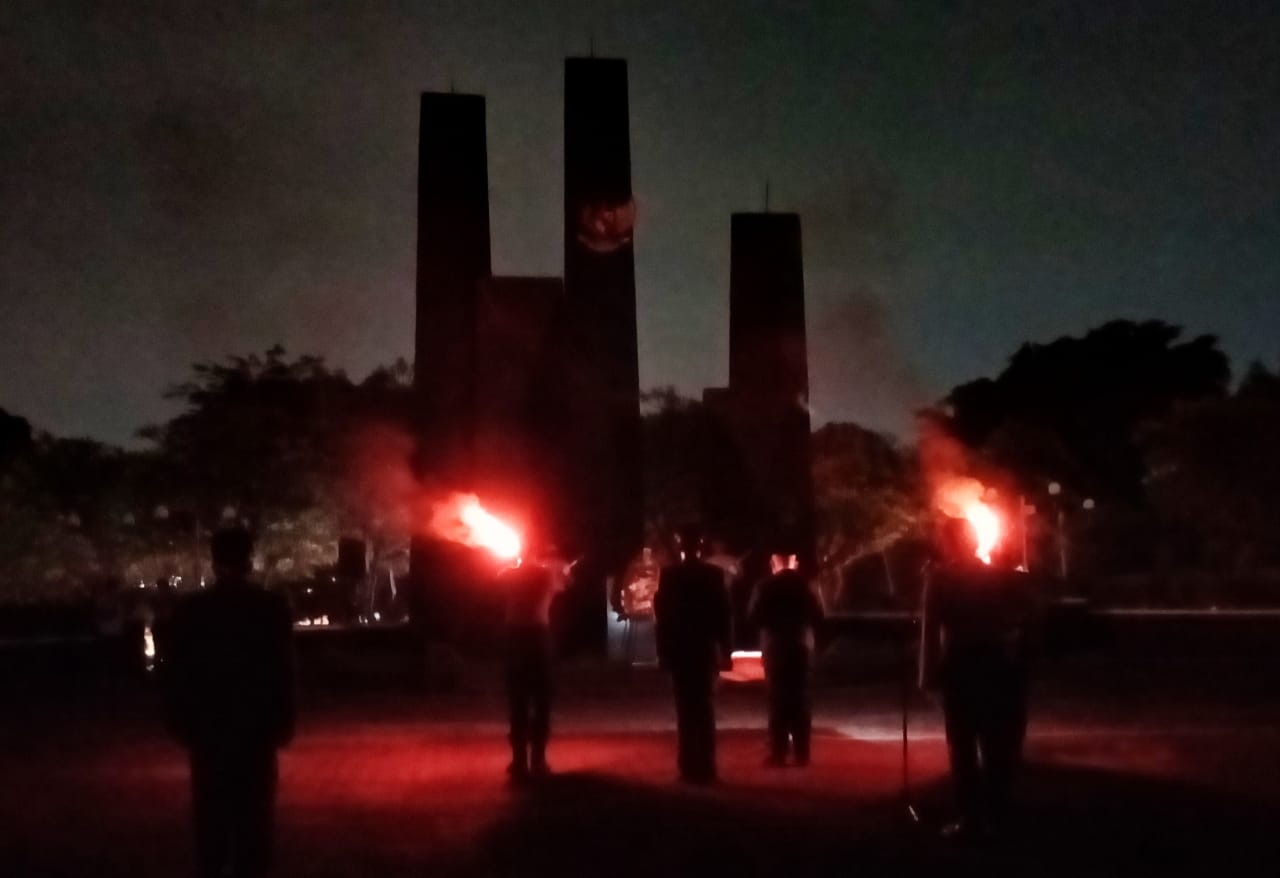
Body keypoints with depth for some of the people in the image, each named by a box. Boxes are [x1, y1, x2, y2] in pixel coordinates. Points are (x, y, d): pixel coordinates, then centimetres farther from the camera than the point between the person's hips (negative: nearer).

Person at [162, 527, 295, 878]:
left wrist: (180, 723, 8)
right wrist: (283, 721, 0)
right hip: (256, 724, -1)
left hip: (206, 725, 1)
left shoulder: (189, 610, -3)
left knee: (211, 809, 8)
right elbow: (283, 670, -6)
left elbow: (175, 674, 0)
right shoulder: (272, 607, -7)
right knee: (253, 809, 4)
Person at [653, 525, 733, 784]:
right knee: (703, 707, 6)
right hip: (705, 649, 1)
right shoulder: (714, 574, -4)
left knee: (685, 708, 4)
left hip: (678, 649, -1)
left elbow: (661, 615, -6)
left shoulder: (668, 574, -7)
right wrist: (724, 649, 5)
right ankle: (704, 766, 2)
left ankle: (690, 766, 2)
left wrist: (663, 650, 1)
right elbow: (723, 614, -2)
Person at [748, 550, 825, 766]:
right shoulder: (806, 584, -2)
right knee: (801, 699, 7)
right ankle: (802, 753, 6)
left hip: (775, 647, -2)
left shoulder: (765, 585, -7)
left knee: (778, 700, 2)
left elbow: (753, 616, -7)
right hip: (802, 646, 2)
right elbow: (819, 616, 0)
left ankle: (779, 753, -1)